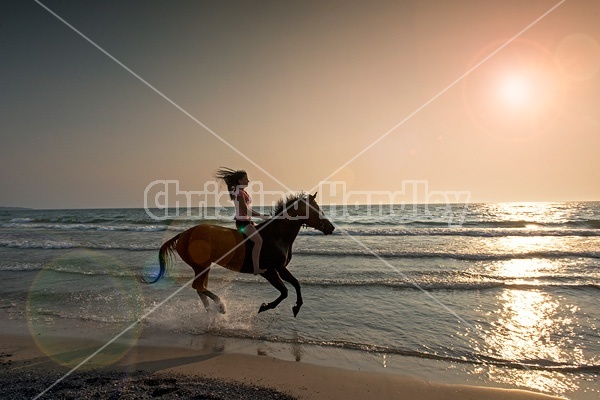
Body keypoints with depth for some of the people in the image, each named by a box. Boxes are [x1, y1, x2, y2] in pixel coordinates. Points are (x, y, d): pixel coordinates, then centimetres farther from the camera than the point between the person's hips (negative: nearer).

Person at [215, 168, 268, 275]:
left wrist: (262, 215, 13)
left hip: (248, 221, 11)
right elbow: (246, 211, -21)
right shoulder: (239, 193, -16)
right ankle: (256, 268, -25)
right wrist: (261, 216, -16)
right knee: (258, 241, -24)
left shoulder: (243, 192, 14)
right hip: (242, 222, -11)